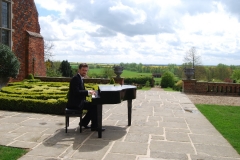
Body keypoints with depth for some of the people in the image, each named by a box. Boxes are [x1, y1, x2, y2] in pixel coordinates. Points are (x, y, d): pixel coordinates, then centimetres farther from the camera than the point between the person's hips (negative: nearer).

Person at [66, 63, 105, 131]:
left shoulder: (80, 78, 14)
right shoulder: (75, 78, -17)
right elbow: (76, 92, -26)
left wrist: (89, 92, 2)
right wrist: (88, 92, -24)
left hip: (78, 101, 10)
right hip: (75, 103, -10)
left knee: (93, 105, 12)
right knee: (94, 106, -14)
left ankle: (84, 122, 17)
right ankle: (94, 126, -4)